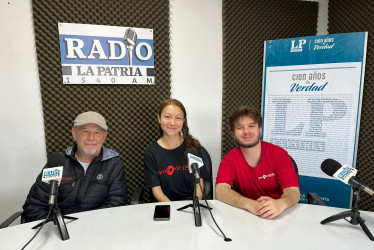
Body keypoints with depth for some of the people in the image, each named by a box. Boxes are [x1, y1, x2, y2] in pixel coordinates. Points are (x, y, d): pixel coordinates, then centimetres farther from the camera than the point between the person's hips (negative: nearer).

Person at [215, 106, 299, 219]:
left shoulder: (279, 154, -6)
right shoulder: (230, 159, -6)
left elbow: (294, 192, -14)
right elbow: (220, 191, -20)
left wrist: (280, 204, -37)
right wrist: (250, 205, -37)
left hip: (280, 215, 2)